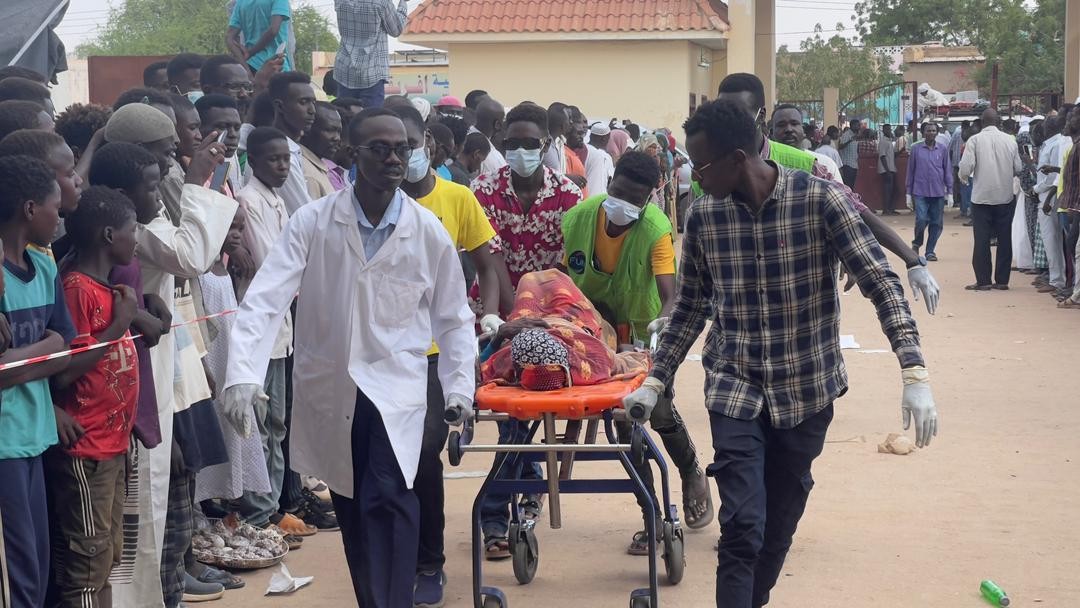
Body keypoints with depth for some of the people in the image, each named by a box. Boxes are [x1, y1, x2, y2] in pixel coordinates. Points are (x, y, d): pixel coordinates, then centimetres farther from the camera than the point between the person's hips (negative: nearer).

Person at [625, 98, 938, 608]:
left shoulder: (820, 200, -14)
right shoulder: (703, 217, -5)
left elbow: (880, 282, -15)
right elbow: (691, 308, 9)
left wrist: (914, 375, -23)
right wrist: (656, 381, 8)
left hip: (807, 390, 0)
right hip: (735, 389, 1)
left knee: (780, 521, 13)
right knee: (741, 525, -11)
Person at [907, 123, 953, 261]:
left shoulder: (943, 150, 5)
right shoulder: (916, 149, 3)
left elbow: (948, 171, 8)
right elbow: (910, 171, 7)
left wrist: (950, 192, 4)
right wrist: (909, 192, 6)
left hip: (938, 193, 2)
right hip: (921, 192, -2)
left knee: (937, 223, 2)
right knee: (921, 220, -13)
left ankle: (930, 251, 14)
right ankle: (916, 243, 14)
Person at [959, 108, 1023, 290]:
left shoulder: (975, 140, -8)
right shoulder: (1010, 140, 0)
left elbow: (965, 168, -13)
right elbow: (1018, 168, 4)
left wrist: (964, 178, 9)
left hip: (982, 197, -2)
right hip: (1005, 197, 2)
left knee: (982, 239, 4)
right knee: (1004, 239, 10)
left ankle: (983, 280, 3)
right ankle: (1002, 280, 12)